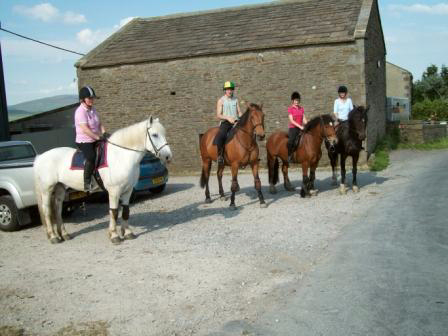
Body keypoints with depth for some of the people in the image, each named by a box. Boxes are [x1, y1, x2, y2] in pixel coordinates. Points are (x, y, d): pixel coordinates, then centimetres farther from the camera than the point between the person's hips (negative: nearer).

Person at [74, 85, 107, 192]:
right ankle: (87, 183, -24)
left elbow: (99, 124, 15)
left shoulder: (93, 110, 13)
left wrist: (104, 133, -5)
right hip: (84, 141, -9)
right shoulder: (80, 111, -14)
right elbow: (85, 129, -23)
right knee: (92, 157, -32)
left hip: (95, 140, 9)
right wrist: (98, 137, -25)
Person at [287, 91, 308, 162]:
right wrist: (300, 126, -18)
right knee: (291, 140, -23)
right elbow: (291, 120, -10)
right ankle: (289, 156, -9)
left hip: (301, 128, 5)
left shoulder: (301, 108, 13)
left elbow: (304, 119, 11)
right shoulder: (290, 109, -2)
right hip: (293, 128, -5)